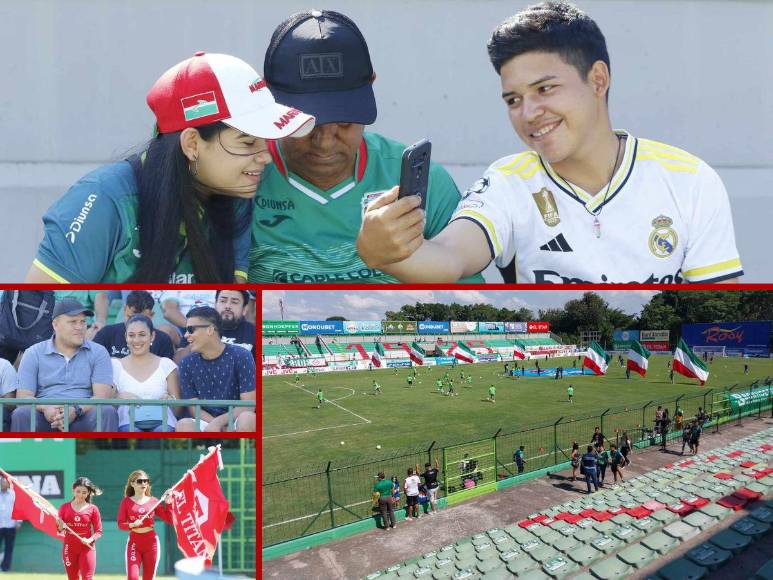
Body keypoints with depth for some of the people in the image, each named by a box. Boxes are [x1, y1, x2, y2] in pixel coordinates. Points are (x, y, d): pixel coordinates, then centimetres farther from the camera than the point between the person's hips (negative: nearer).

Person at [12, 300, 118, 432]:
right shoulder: (33, 354, 12)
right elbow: (23, 397, 3)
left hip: (82, 417, 0)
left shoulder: (98, 352, 10)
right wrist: (45, 408, -21)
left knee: (107, 412, -31)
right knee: (22, 414, -31)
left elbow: (103, 396, -2)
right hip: (44, 416, 1)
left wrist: (77, 410, -23)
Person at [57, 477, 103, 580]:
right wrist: (60, 525, -15)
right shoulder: (64, 507, 3)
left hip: (87, 547, -2)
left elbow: (99, 531, -1)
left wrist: (90, 540, -19)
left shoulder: (92, 509, -2)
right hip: (69, 547, 2)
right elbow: (59, 530, 7)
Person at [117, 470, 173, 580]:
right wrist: (132, 525, -21)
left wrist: (168, 503, -7)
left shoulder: (153, 501, 4)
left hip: (151, 543, 1)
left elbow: (170, 520, 2)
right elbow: (120, 524, -3)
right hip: (134, 543, -1)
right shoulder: (126, 501, 2)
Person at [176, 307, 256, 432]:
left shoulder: (241, 356, -7)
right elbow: (194, 408, 3)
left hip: (235, 423, -2)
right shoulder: (187, 364, 3)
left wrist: (217, 422, -22)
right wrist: (221, 428, -15)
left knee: (247, 419, -36)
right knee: (184, 425, -30)